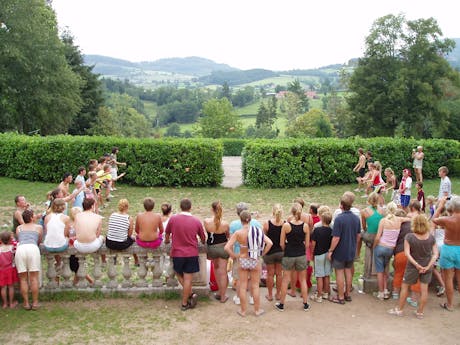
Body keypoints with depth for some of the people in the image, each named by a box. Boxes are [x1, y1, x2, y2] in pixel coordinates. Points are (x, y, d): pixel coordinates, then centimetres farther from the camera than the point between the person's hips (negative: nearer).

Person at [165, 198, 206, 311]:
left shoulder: (173, 219, -7)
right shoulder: (196, 221, -6)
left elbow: (167, 234, 10)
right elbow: (203, 238, 8)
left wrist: (167, 241, 33)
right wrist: (203, 243, 32)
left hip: (177, 253, 0)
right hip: (191, 254, 0)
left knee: (179, 274, 21)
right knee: (188, 278, 5)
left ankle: (191, 294, 9)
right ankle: (184, 303, 12)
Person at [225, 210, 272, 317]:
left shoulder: (238, 233, -14)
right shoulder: (258, 231, -10)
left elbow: (227, 247, -19)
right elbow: (269, 243, -15)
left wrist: (234, 255, -4)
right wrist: (262, 253, -3)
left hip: (242, 261, -1)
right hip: (255, 261, 1)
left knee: (243, 286, 13)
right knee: (255, 286, 14)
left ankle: (243, 310, 24)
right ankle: (257, 310, 25)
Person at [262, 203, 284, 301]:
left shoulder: (267, 223, -15)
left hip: (270, 252, -2)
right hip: (281, 251, 2)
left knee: (270, 274, 11)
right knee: (279, 273, 15)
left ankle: (270, 295, 21)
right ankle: (278, 294, 25)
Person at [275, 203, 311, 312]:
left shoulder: (286, 225, -13)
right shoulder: (305, 226, -7)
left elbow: (282, 244, -7)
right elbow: (307, 244, -1)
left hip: (288, 255, -1)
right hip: (301, 255, 2)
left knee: (285, 280, 10)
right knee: (303, 280, 15)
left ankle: (281, 304, 20)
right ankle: (305, 304, 22)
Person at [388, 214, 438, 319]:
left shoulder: (409, 237, -18)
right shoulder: (431, 238, -9)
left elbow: (407, 253, -21)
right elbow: (435, 254, -10)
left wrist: (417, 265, -17)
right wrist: (428, 266, -13)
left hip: (413, 267, -2)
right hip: (427, 266, 2)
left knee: (405, 287, 13)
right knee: (424, 289, 11)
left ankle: (399, 310, 22)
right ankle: (420, 312, 20)